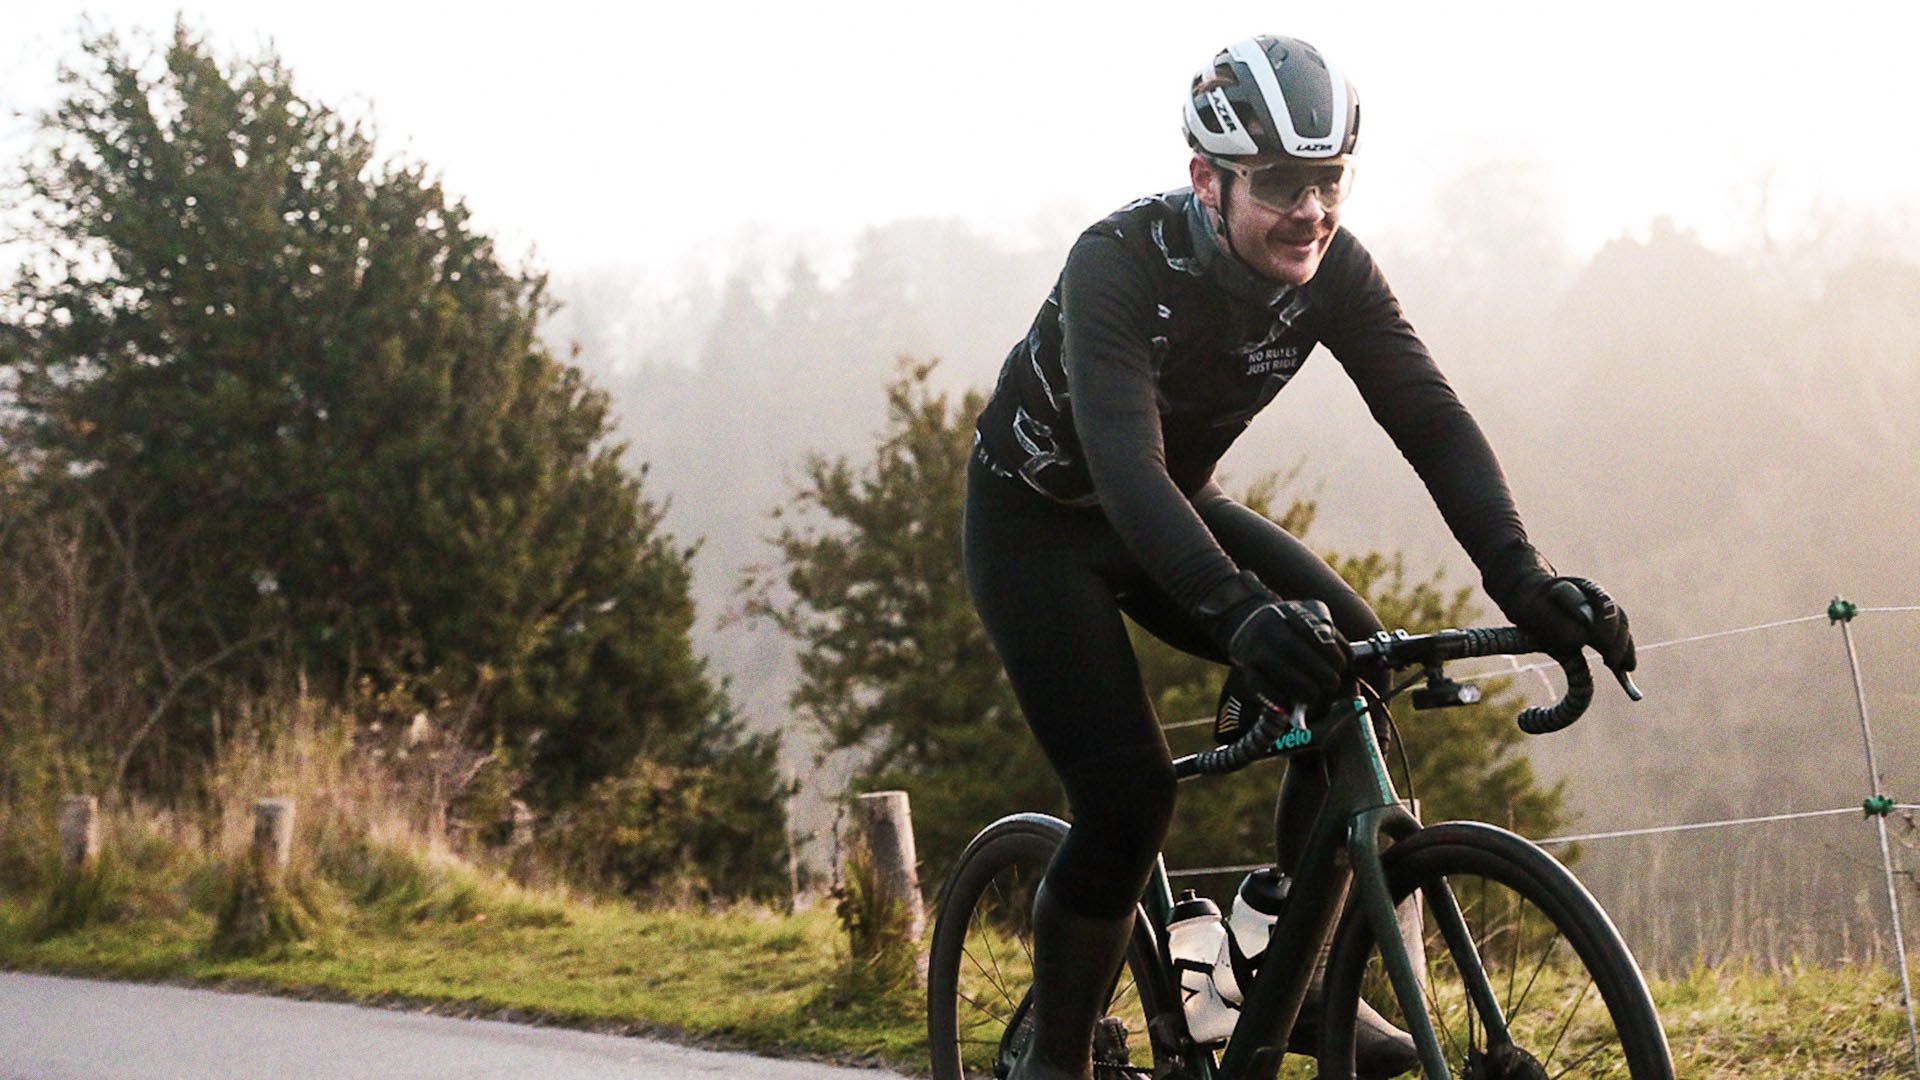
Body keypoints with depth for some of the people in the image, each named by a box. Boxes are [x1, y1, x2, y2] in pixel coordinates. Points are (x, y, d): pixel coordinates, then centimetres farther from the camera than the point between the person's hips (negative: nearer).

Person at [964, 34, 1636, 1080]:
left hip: (1176, 509, 6)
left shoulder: (1332, 269, -17)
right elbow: (1125, 462, -45)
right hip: (1037, 522, -5)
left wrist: (1519, 574, -40)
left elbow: (1431, 419, -23)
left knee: (1352, 658, -16)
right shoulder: (1120, 262, -33)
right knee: (1126, 795, -20)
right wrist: (1236, 611, -61)